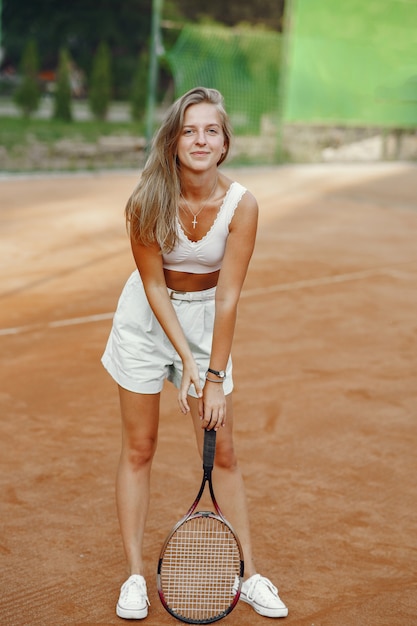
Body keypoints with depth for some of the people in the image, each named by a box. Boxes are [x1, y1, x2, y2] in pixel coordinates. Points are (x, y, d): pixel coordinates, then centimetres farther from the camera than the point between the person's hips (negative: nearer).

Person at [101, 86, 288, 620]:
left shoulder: (241, 205, -19)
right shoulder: (147, 200, -20)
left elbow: (227, 297, -17)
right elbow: (154, 284, -14)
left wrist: (214, 376, -17)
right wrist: (185, 359, -19)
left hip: (207, 317, 1)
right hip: (147, 317, 0)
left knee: (222, 453, 4)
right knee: (138, 448, 4)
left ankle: (249, 575, 16)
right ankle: (134, 575, 15)